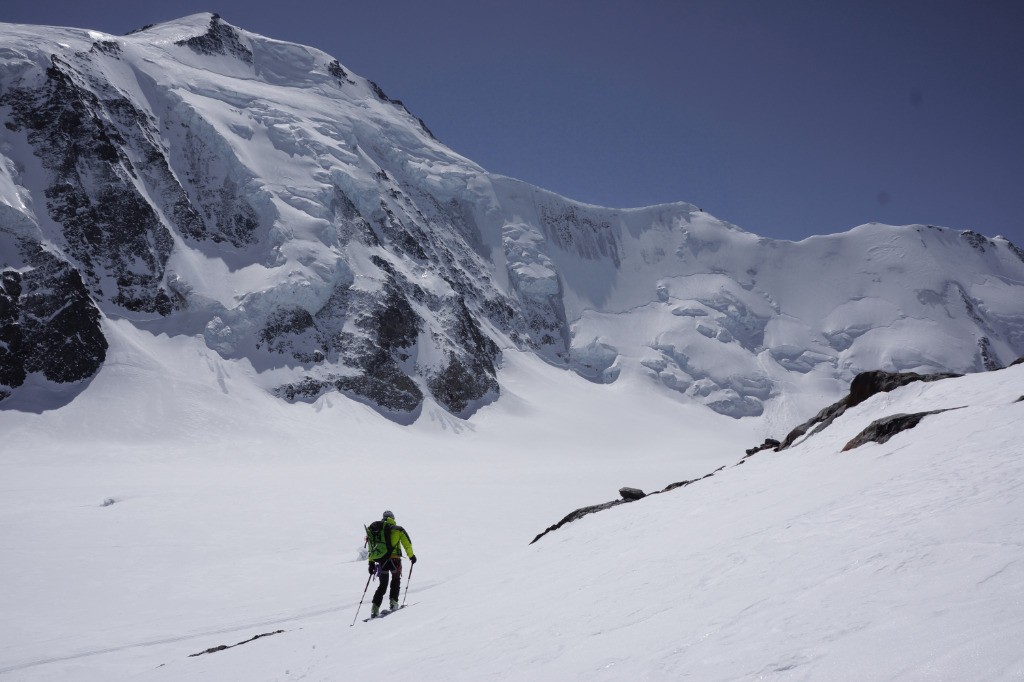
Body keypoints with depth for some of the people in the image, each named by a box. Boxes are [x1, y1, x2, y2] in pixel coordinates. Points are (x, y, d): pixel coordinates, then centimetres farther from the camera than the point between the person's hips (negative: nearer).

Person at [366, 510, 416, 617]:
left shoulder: (377, 529, 13)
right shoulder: (398, 529, 7)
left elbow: (372, 548, 9)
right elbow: (407, 543, 3)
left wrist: (371, 563, 12)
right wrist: (411, 555, 13)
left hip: (382, 561, 2)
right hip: (394, 559, -2)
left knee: (382, 585, 12)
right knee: (396, 580, 24)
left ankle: (375, 608, -2)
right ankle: (393, 602, 11)